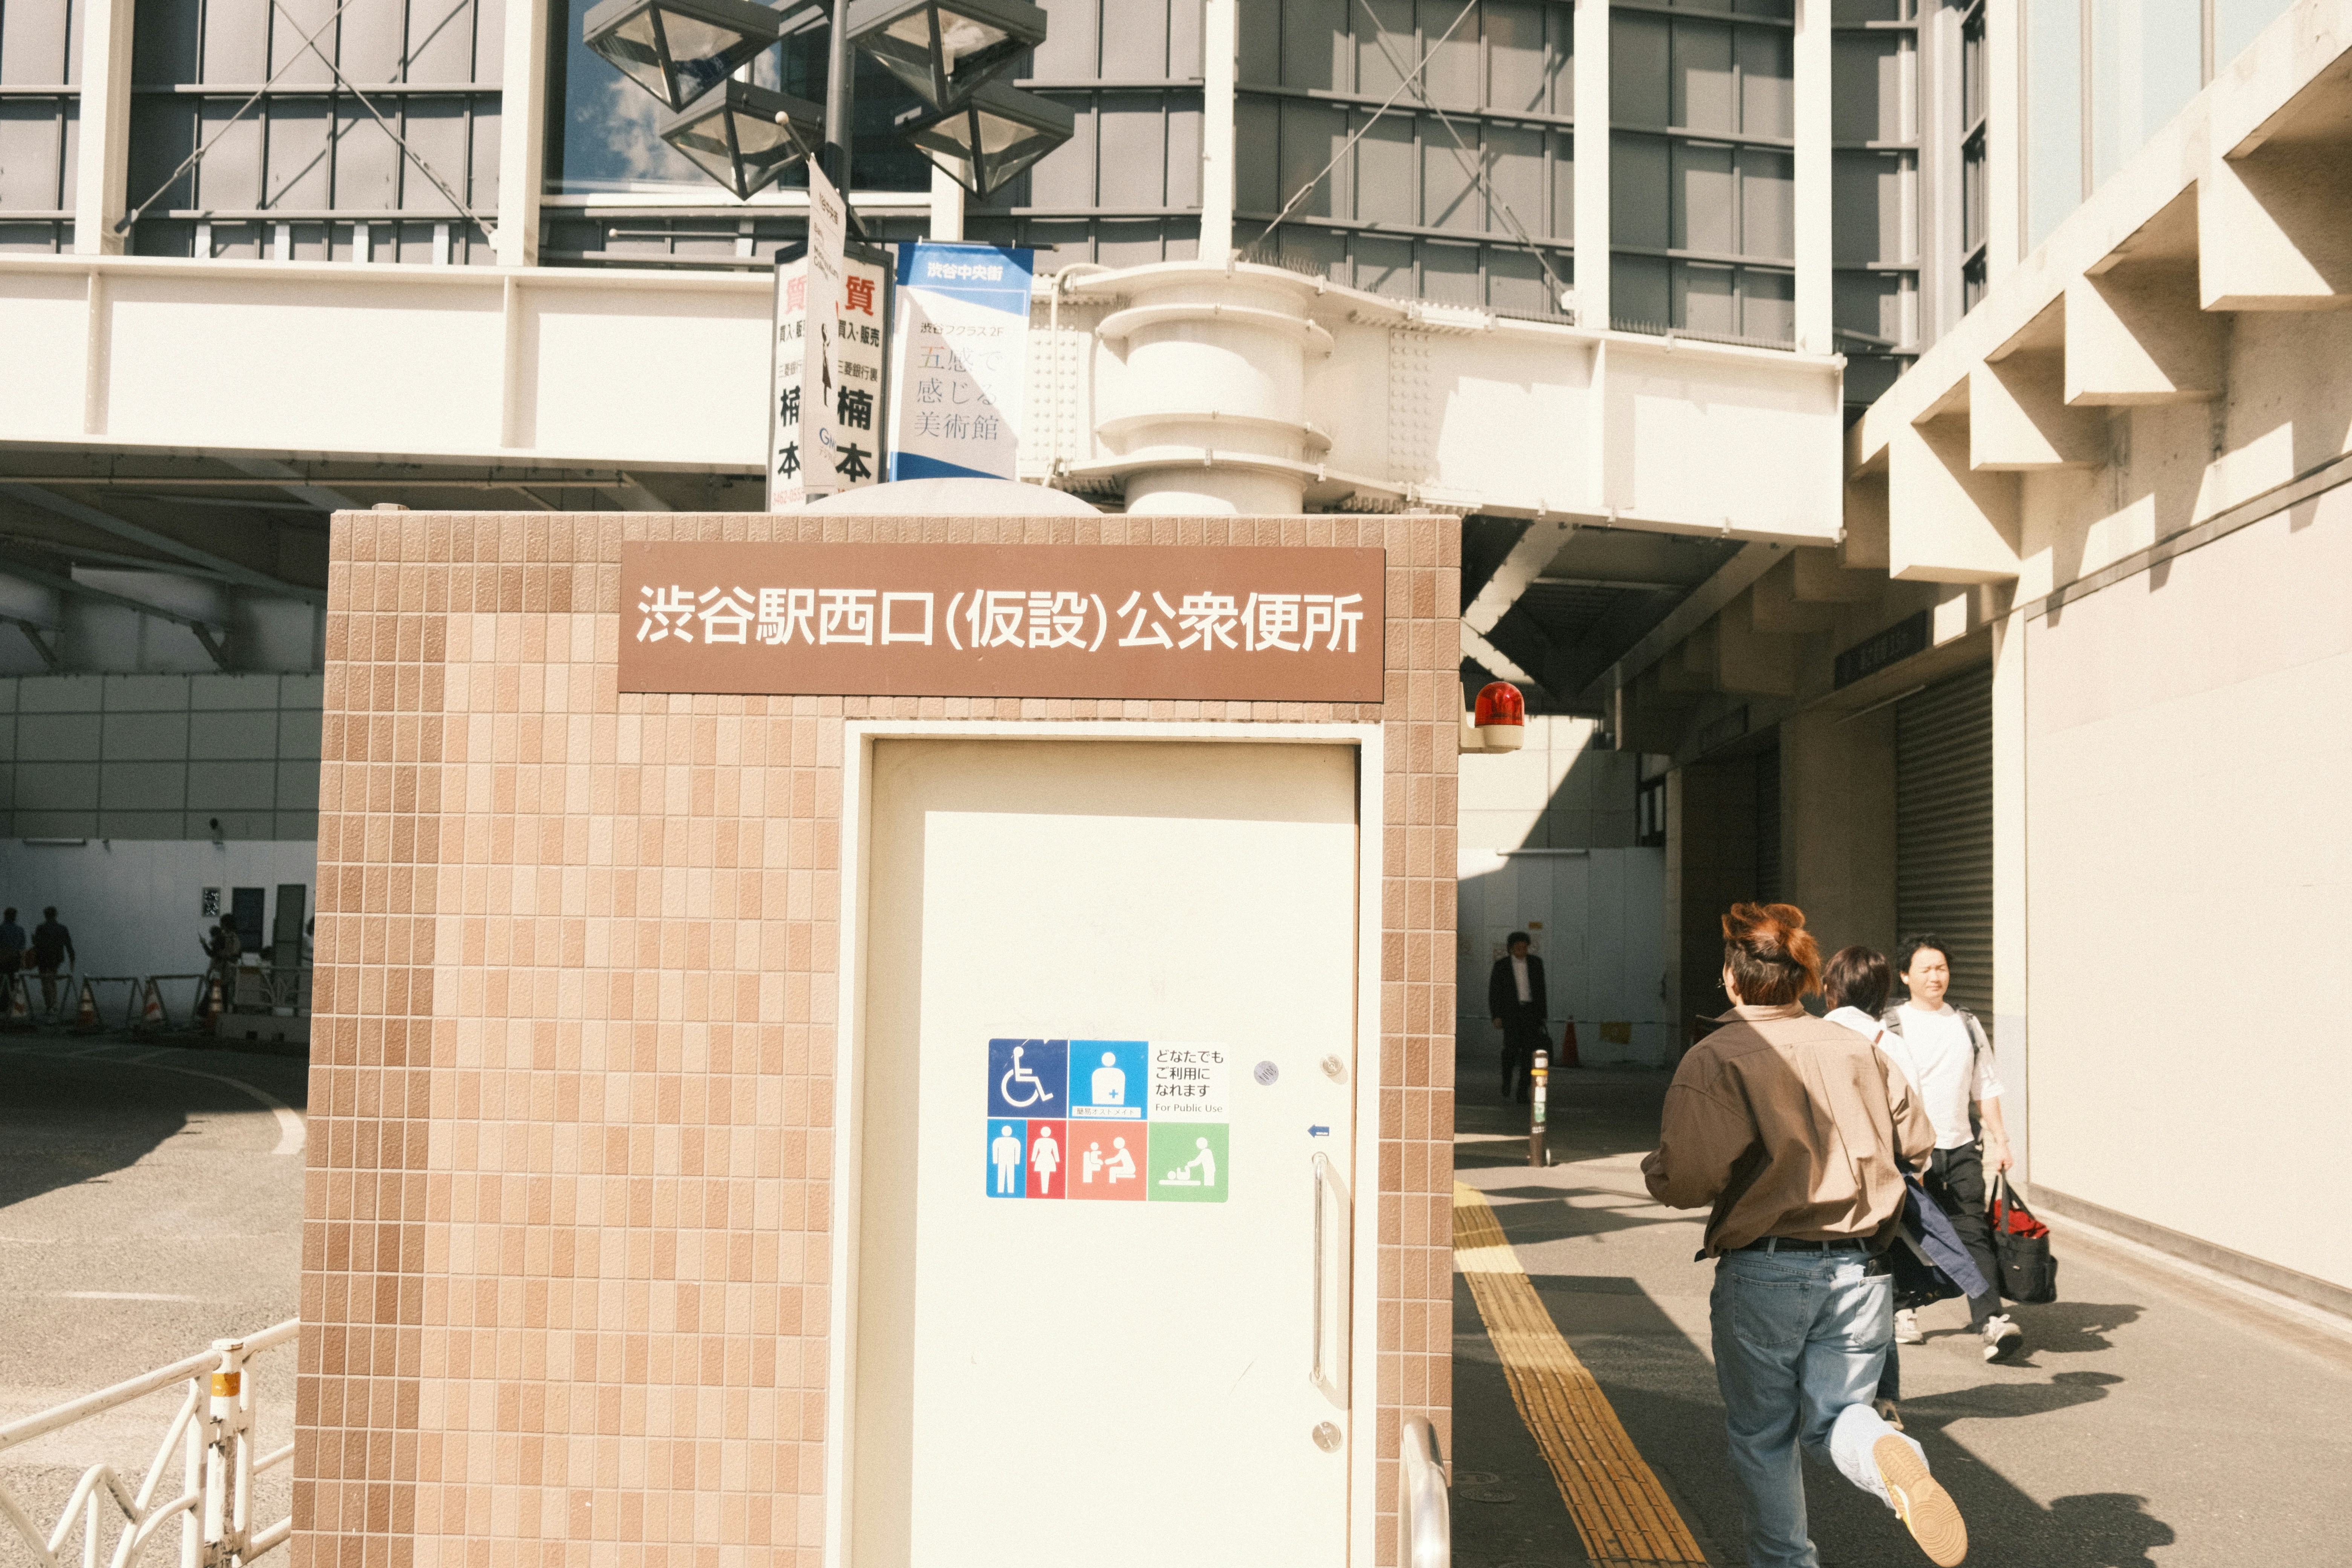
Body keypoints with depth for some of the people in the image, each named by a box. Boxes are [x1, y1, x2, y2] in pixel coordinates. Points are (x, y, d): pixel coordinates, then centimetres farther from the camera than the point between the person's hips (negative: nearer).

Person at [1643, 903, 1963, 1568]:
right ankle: (1890, 1459, -18)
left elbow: (1688, 1179, -18)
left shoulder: (1714, 1059, -9)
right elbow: (1918, 1143, 12)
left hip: (1764, 1271, -3)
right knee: (1834, 1413, 13)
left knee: (1762, 1434, 15)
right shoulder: (1855, 1048, 5)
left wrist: (1658, 1167, 5)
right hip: (1860, 1269, 4)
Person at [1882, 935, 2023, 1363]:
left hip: (1961, 1149, 3)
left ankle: (1991, 1322, -15)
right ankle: (1901, 1311, 24)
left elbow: (1985, 1087, 19)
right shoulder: (1891, 1028, -4)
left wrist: (2000, 1140, 9)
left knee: (1973, 1233, -7)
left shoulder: (1967, 1026, 12)